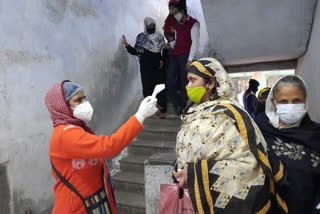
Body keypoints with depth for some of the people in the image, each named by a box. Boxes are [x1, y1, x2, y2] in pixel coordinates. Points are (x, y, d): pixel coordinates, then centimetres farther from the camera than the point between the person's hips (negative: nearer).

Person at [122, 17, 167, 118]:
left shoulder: (160, 36, 4)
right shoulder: (141, 37, 2)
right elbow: (136, 52, -2)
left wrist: (162, 59, -5)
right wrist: (126, 45, -15)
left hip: (158, 67, 0)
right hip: (146, 68, 0)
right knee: (147, 88, 0)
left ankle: (162, 109, 8)